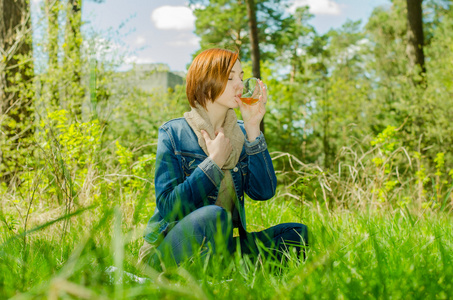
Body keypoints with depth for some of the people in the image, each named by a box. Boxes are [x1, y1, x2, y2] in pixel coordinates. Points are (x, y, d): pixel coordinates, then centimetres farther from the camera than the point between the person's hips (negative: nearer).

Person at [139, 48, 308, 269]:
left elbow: (264, 192, -6)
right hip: (169, 249, -5)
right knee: (212, 216, -36)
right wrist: (214, 162, -14)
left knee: (298, 233, -13)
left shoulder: (241, 134, 9)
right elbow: (168, 207, -15)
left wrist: (253, 128, -9)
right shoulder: (174, 133, -5)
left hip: (221, 245, 5)